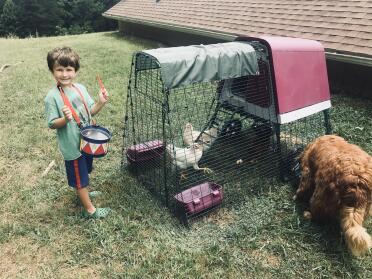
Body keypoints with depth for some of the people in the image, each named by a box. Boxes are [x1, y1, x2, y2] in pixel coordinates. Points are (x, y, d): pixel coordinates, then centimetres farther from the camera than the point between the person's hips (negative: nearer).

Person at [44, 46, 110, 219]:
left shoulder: (80, 88, -1)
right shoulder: (52, 97, -18)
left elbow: (91, 111, 5)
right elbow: (52, 124, -14)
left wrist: (101, 103, -14)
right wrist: (65, 119, -33)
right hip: (72, 146, -6)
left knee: (84, 172, 26)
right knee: (79, 177, 8)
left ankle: (83, 193, 51)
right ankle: (89, 209, 24)